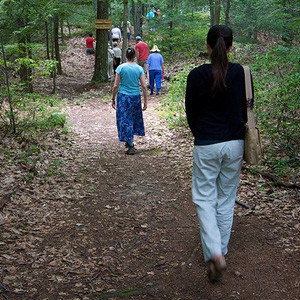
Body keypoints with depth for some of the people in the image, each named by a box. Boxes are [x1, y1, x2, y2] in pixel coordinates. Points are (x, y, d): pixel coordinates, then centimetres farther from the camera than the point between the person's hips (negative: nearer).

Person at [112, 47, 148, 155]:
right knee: (134, 118, 20)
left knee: (125, 120, 4)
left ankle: (131, 146, -1)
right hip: (136, 97, 3)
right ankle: (129, 141, 33)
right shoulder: (139, 69, -2)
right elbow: (144, 86, -2)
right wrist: (145, 102, 4)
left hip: (123, 97, -2)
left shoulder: (121, 67, -6)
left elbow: (116, 86, -6)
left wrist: (113, 99, 5)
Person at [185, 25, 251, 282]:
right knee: (226, 199, 14)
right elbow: (245, 109, 4)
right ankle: (221, 251, 23)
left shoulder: (196, 75, -9)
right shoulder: (241, 73, -4)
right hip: (234, 144, 3)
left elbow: (191, 113, -1)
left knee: (205, 198, 6)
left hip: (206, 145, -3)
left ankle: (215, 254, -11)